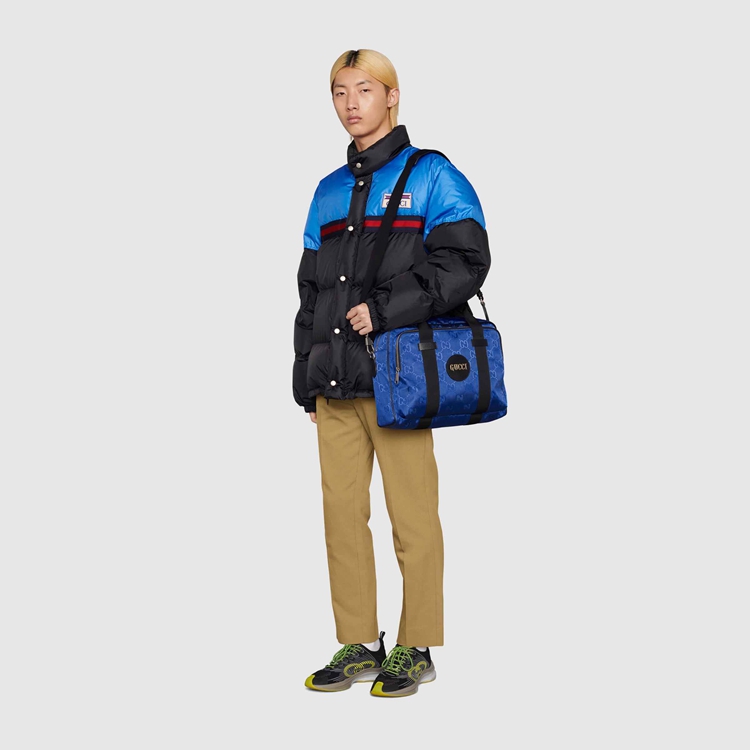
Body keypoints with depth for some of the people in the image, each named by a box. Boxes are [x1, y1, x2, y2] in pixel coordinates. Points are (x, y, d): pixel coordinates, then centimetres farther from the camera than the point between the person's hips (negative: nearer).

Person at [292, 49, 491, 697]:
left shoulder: (432, 176, 3)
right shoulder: (329, 192, 20)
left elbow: (465, 262, -8)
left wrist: (384, 310, -14)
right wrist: (305, 377, 15)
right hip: (336, 379, 6)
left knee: (412, 518, -3)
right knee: (342, 511, 6)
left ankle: (415, 648, 9)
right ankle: (358, 645, 16)